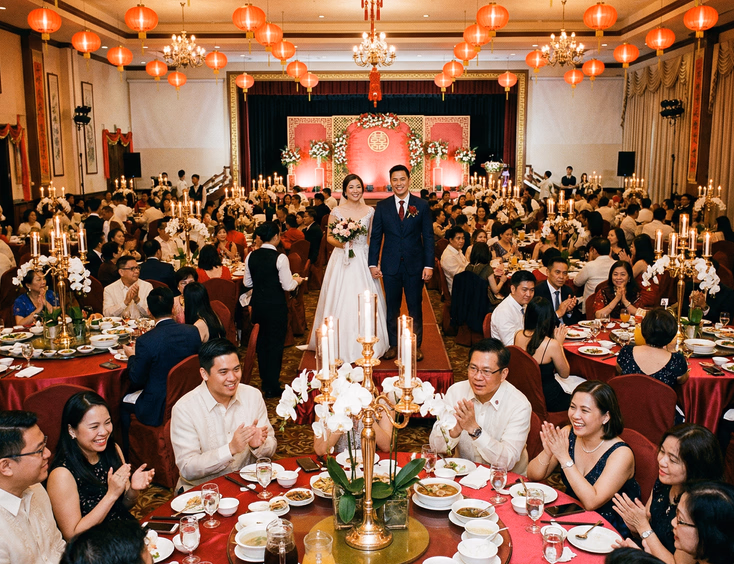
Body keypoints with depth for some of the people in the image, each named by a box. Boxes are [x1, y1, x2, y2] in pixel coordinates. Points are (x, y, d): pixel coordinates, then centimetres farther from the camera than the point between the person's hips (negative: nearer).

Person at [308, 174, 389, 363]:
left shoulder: (369, 211, 5)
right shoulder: (336, 211, 0)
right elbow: (329, 237, 4)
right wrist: (340, 243, -17)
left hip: (363, 261, 2)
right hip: (342, 261, -1)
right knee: (341, 301, -1)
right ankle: (341, 347, 10)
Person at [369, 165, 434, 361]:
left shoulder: (422, 205, 1)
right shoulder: (382, 207, 3)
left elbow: (428, 237, 0)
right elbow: (376, 237, 4)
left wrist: (429, 265, -6)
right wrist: (373, 263, -4)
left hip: (415, 264, -1)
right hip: (390, 264, 1)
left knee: (415, 307, 7)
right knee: (392, 307, 9)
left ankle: (416, 345, 19)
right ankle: (393, 345, 21)